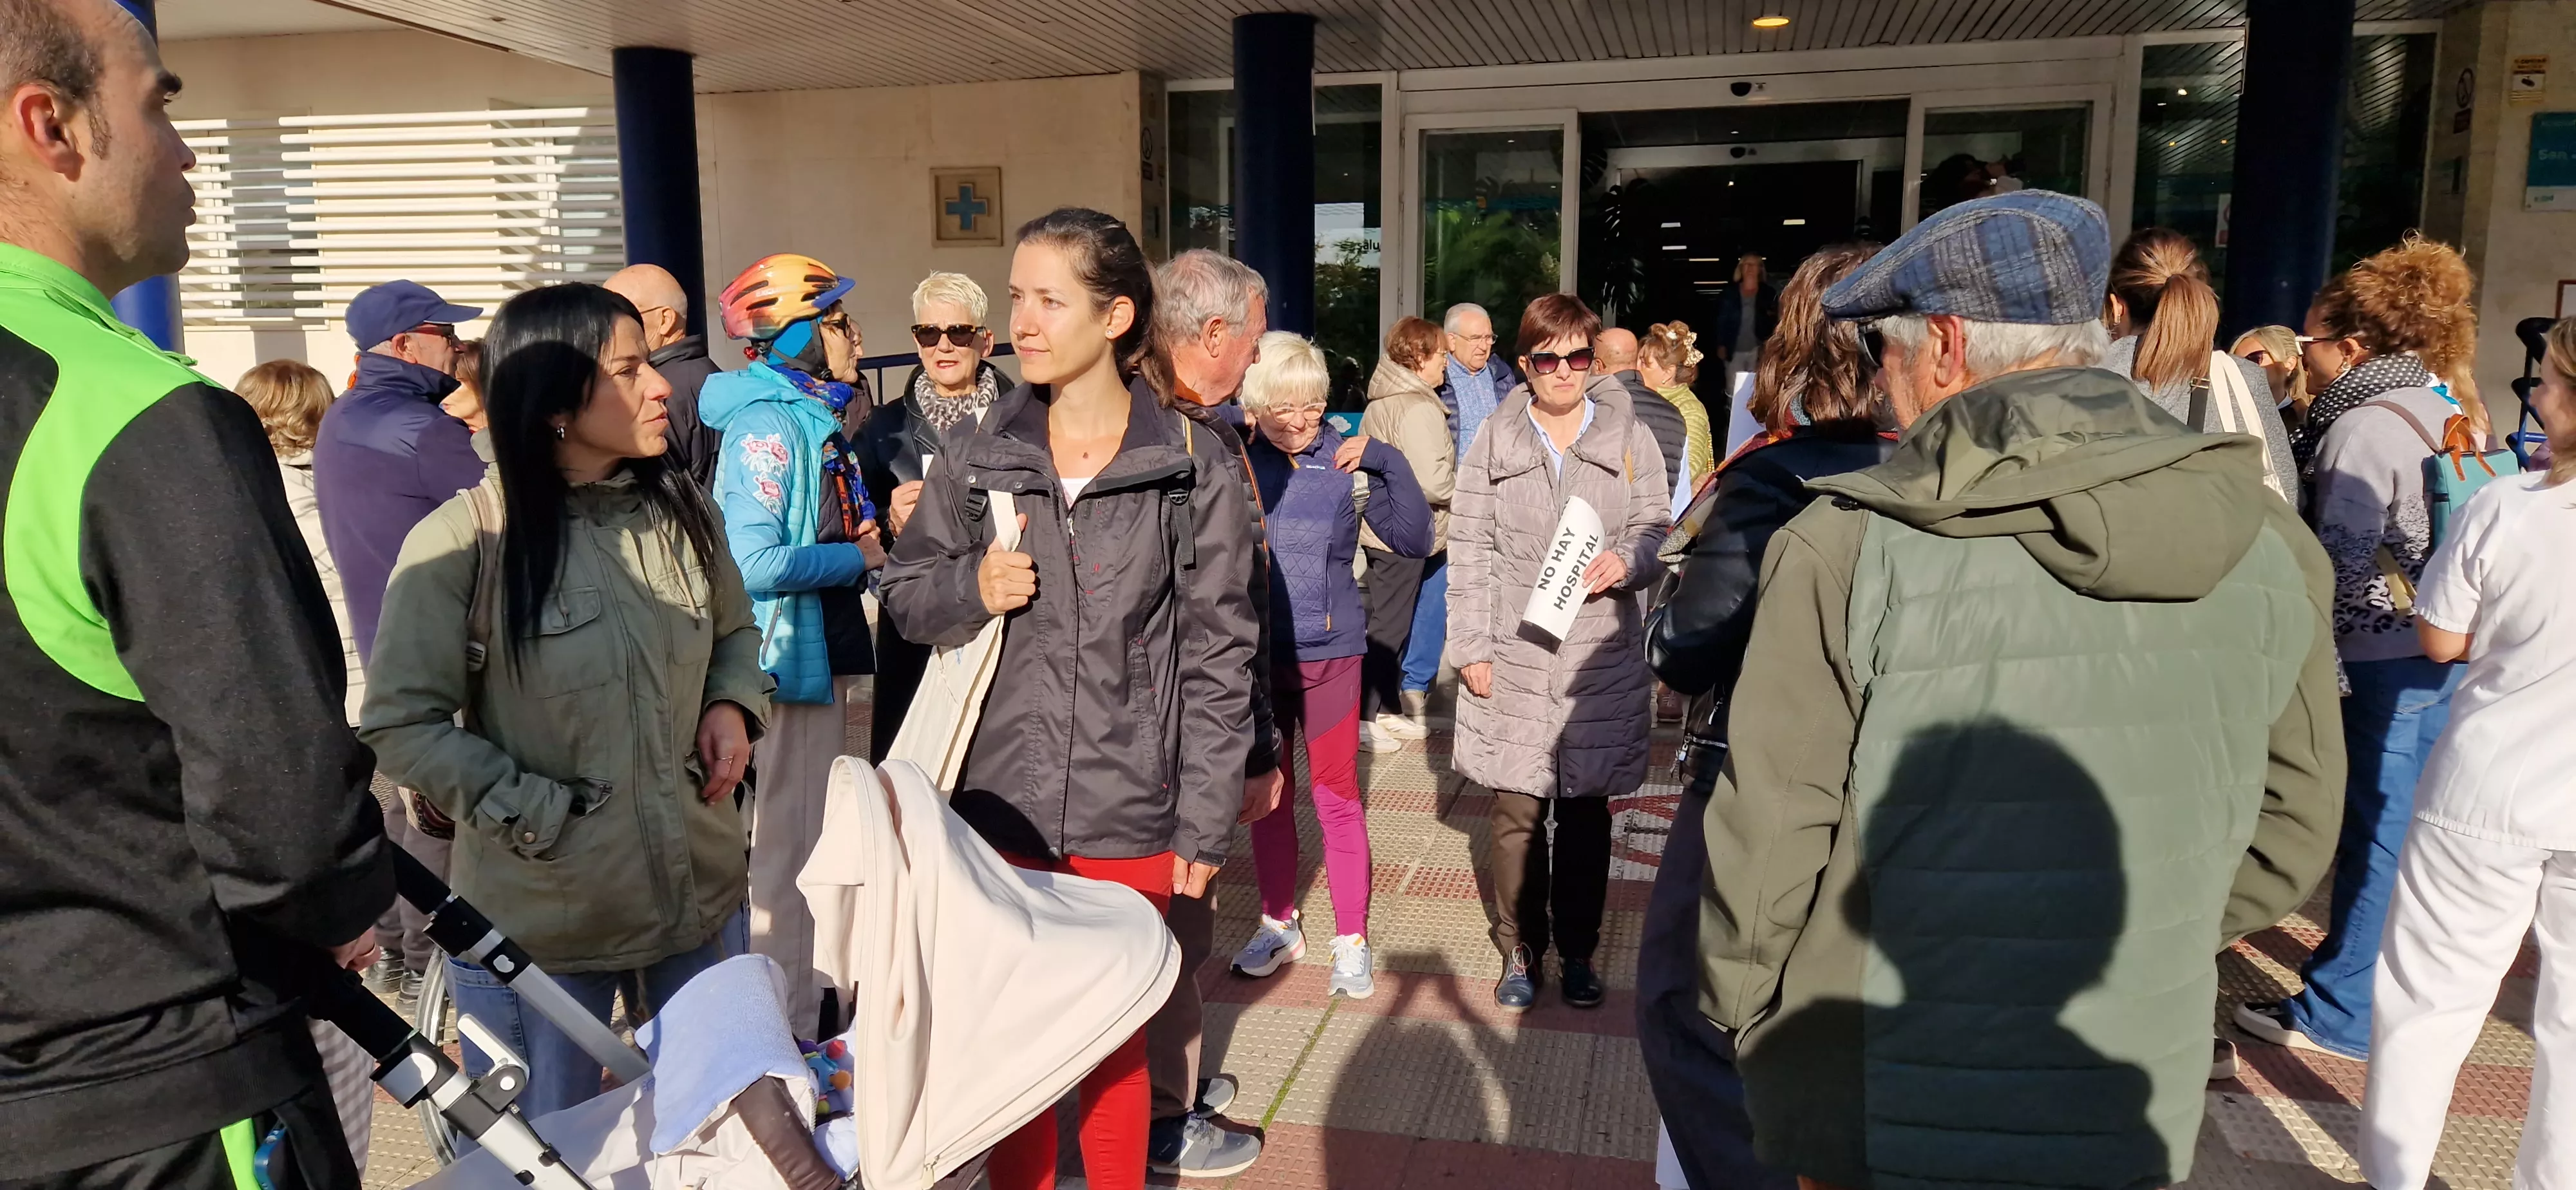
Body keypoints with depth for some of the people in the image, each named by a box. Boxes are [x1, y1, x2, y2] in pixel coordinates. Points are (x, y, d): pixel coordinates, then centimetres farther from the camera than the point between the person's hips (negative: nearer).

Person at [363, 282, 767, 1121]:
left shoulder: (682, 510, 1)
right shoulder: (462, 542, -15)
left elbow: (735, 630, 16)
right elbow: (402, 724, -12)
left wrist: (733, 705, -3)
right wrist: (537, 816, -16)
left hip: (696, 898, 5)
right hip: (541, 921, -4)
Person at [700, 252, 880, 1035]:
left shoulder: (814, 418, 13)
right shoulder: (767, 425, -16)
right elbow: (756, 562, -26)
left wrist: (877, 523, 3)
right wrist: (862, 554, -16)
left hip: (822, 655, 10)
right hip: (783, 660, -10)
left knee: (818, 838, 19)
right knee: (785, 846, 0)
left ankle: (816, 999, 34)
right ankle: (787, 1025, 12)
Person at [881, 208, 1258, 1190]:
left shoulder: (1193, 466, -6)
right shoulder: (981, 456, 3)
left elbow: (1217, 658, -5)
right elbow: (906, 594, 12)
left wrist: (1204, 825, -6)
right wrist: (972, 588, -11)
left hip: (1128, 815, -2)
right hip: (1000, 802, 3)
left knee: (1113, 1037, 13)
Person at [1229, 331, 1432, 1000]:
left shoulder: (1348, 463, -6)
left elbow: (1415, 541, -11)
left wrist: (1388, 463, -20)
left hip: (1328, 652, -2)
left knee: (1336, 797, 4)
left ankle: (1352, 941, 17)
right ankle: (1279, 924, 32)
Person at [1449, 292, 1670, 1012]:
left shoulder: (1630, 440, 6)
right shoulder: (1493, 444, 5)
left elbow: (1657, 535, 8)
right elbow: (1469, 554, 3)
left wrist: (1625, 562, -15)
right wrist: (1471, 648, -3)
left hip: (1600, 662, 1)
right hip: (1512, 662, 0)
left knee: (1586, 815, 9)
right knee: (1517, 815, 6)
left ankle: (1577, 950, 26)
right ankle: (1521, 950, 23)